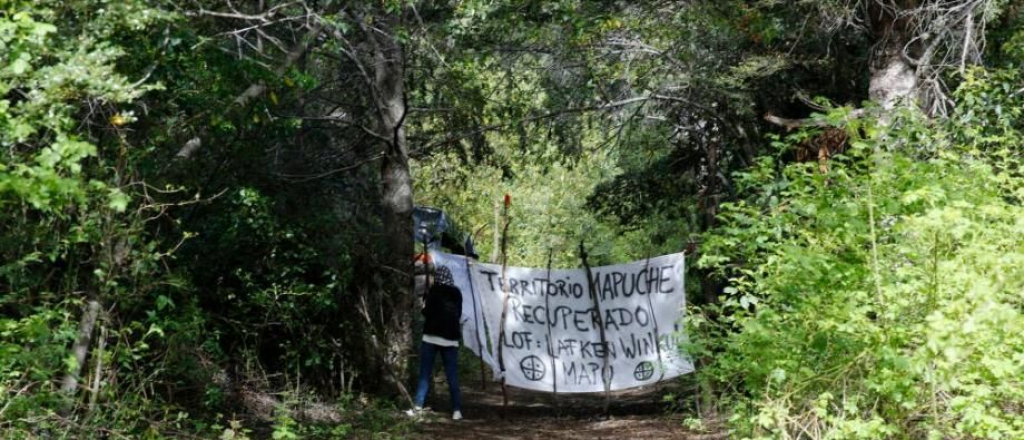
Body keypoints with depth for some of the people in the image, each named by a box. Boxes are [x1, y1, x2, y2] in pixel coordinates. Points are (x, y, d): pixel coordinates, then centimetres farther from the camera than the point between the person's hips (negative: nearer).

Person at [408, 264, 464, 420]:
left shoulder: (434, 290, -3)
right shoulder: (457, 293, 9)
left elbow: (427, 312, -6)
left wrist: (424, 306, 13)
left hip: (432, 336, -3)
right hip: (451, 339, 3)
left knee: (425, 373, 2)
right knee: (452, 375, 3)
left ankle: (417, 407, 0)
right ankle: (457, 409, -3)